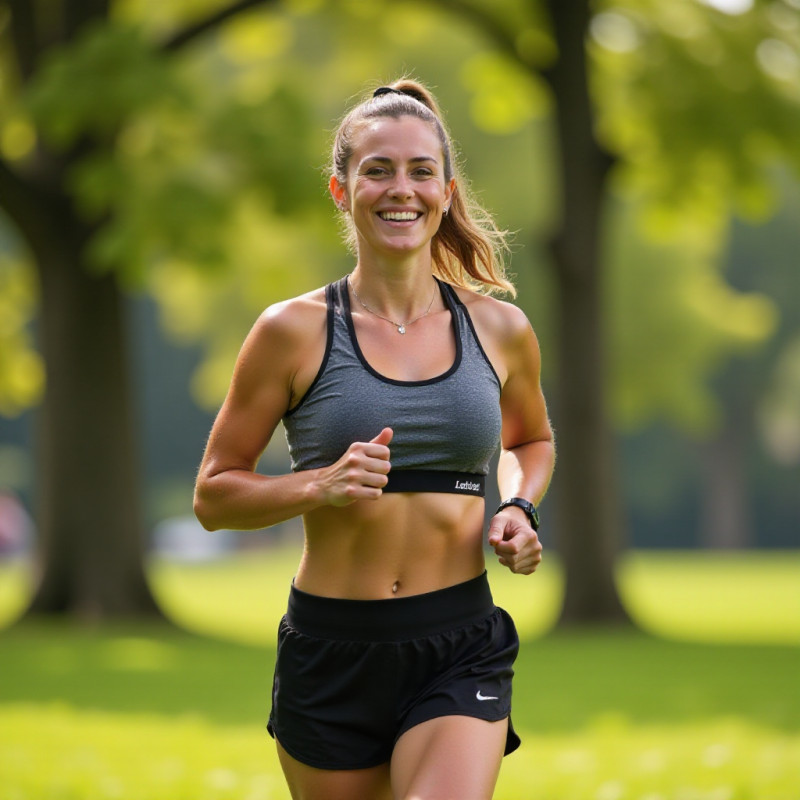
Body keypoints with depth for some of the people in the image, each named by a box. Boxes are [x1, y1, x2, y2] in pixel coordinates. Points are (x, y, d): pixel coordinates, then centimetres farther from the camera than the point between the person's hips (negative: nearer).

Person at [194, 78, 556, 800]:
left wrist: (519, 508, 5)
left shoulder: (500, 331, 5)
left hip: (460, 651, 0)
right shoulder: (295, 332, -3)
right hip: (331, 653, 0)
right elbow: (213, 495, 1)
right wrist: (322, 485, -16)